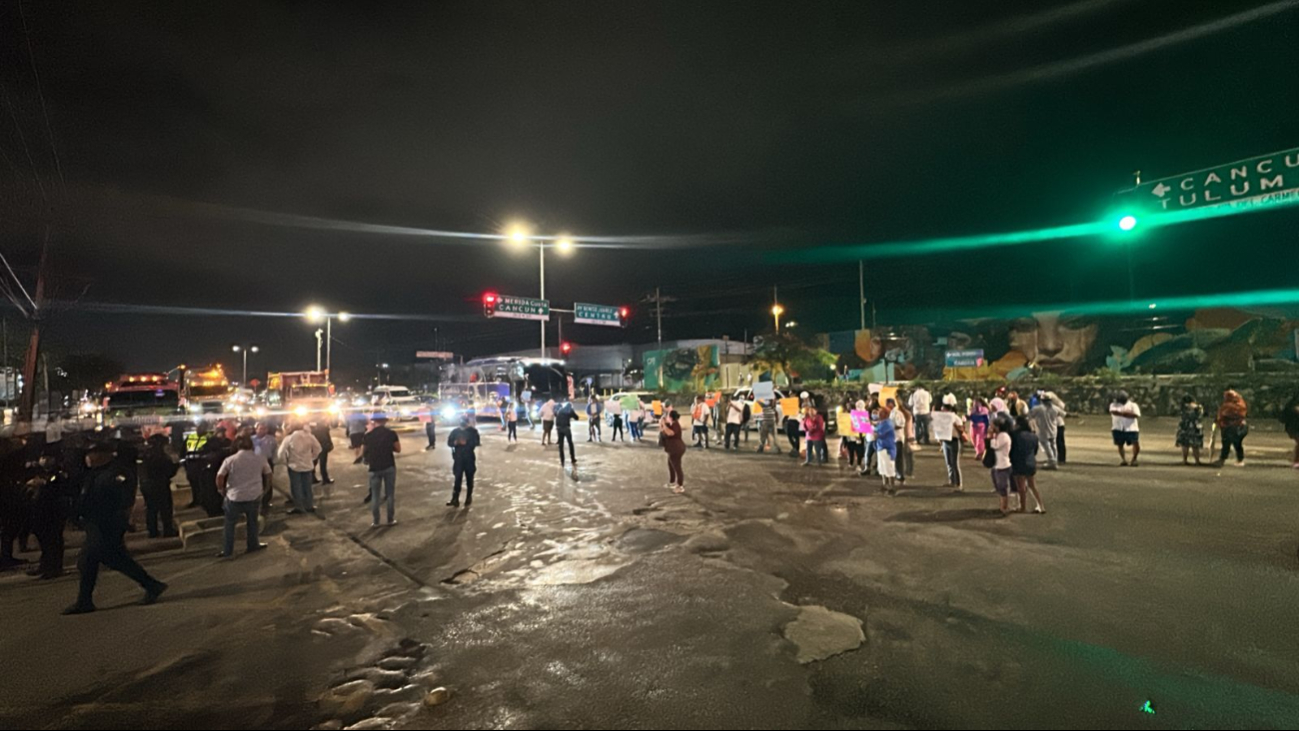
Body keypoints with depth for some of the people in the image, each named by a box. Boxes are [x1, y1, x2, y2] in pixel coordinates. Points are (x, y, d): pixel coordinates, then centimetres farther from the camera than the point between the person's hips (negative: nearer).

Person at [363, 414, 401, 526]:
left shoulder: (368, 435, -4)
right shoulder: (391, 433, -8)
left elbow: (365, 450, 9)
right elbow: (398, 449, 0)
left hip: (374, 468, 1)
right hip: (389, 467, -1)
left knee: (375, 495, 9)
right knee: (390, 494, 8)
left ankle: (375, 521, 13)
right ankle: (391, 519, 13)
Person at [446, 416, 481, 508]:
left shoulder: (472, 431, -5)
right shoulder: (455, 432, 1)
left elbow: (477, 442, -12)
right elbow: (449, 442, 4)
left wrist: (466, 442, -25)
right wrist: (455, 442, -18)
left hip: (469, 459, -1)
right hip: (458, 459, 1)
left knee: (469, 479, 9)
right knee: (458, 479, 0)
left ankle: (469, 498, 23)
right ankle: (455, 500, 4)